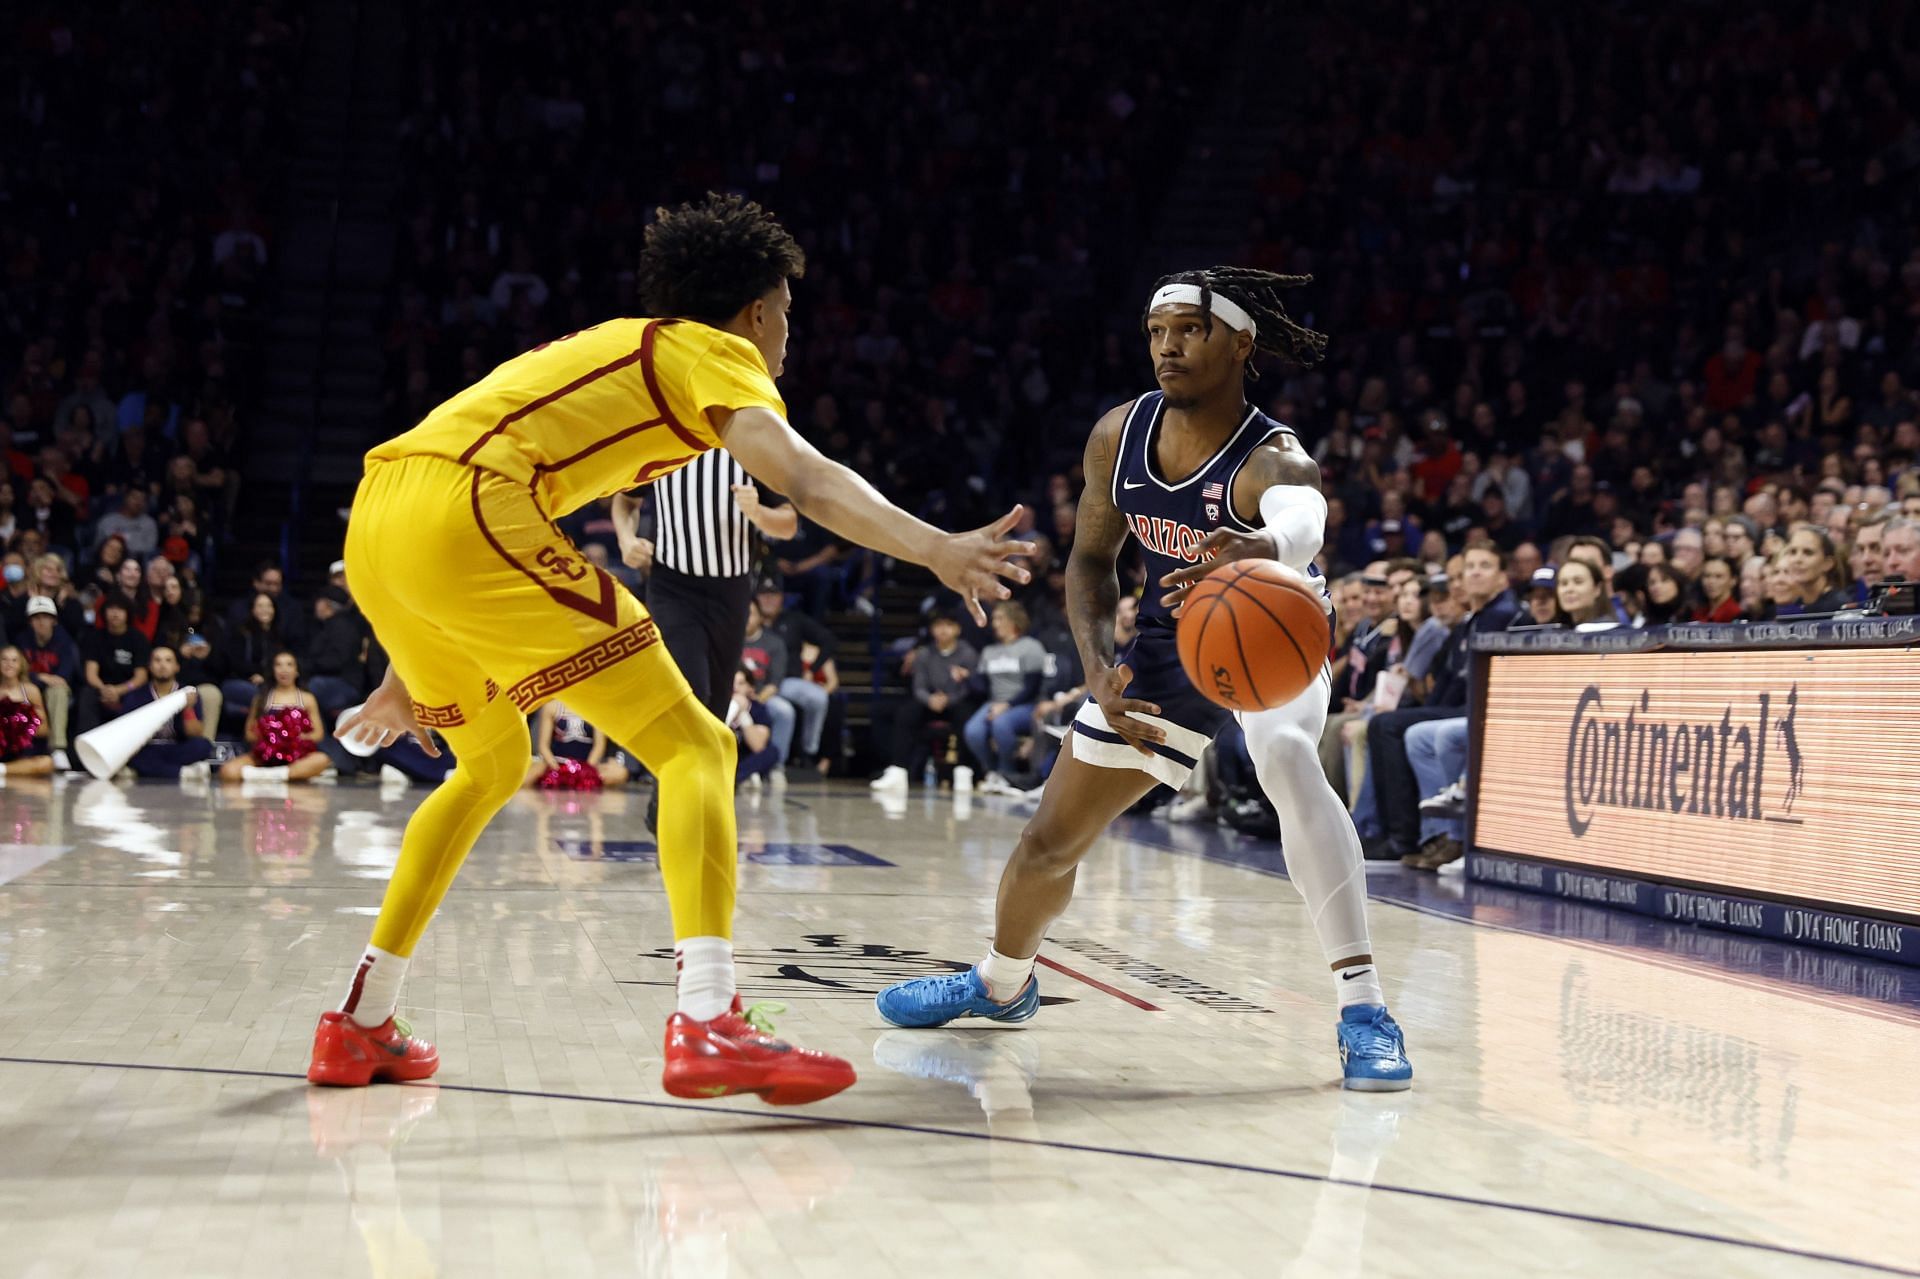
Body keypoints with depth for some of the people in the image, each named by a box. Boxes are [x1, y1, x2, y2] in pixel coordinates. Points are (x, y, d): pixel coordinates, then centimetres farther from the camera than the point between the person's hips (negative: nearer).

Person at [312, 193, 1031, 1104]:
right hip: (463, 514, -9)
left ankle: (360, 1026, 30)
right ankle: (706, 1022, -22)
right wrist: (934, 549, -24)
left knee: (492, 765, 28)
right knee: (694, 748, -5)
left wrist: (413, 671, 42)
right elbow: (804, 479, -12)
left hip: (374, 520, 9)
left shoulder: (606, 352, 33)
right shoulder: (711, 351, 10)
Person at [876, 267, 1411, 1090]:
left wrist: (1256, 551, -81)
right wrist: (1098, 668, -17)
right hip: (1170, 645, 5)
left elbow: (1302, 522, -56)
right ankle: (1001, 984, 40)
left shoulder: (1273, 459, -31)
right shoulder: (1118, 436, -14)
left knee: (1287, 759, -38)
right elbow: (1091, 560, 0)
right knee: (1052, 838, 9)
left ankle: (1362, 1009, -34)